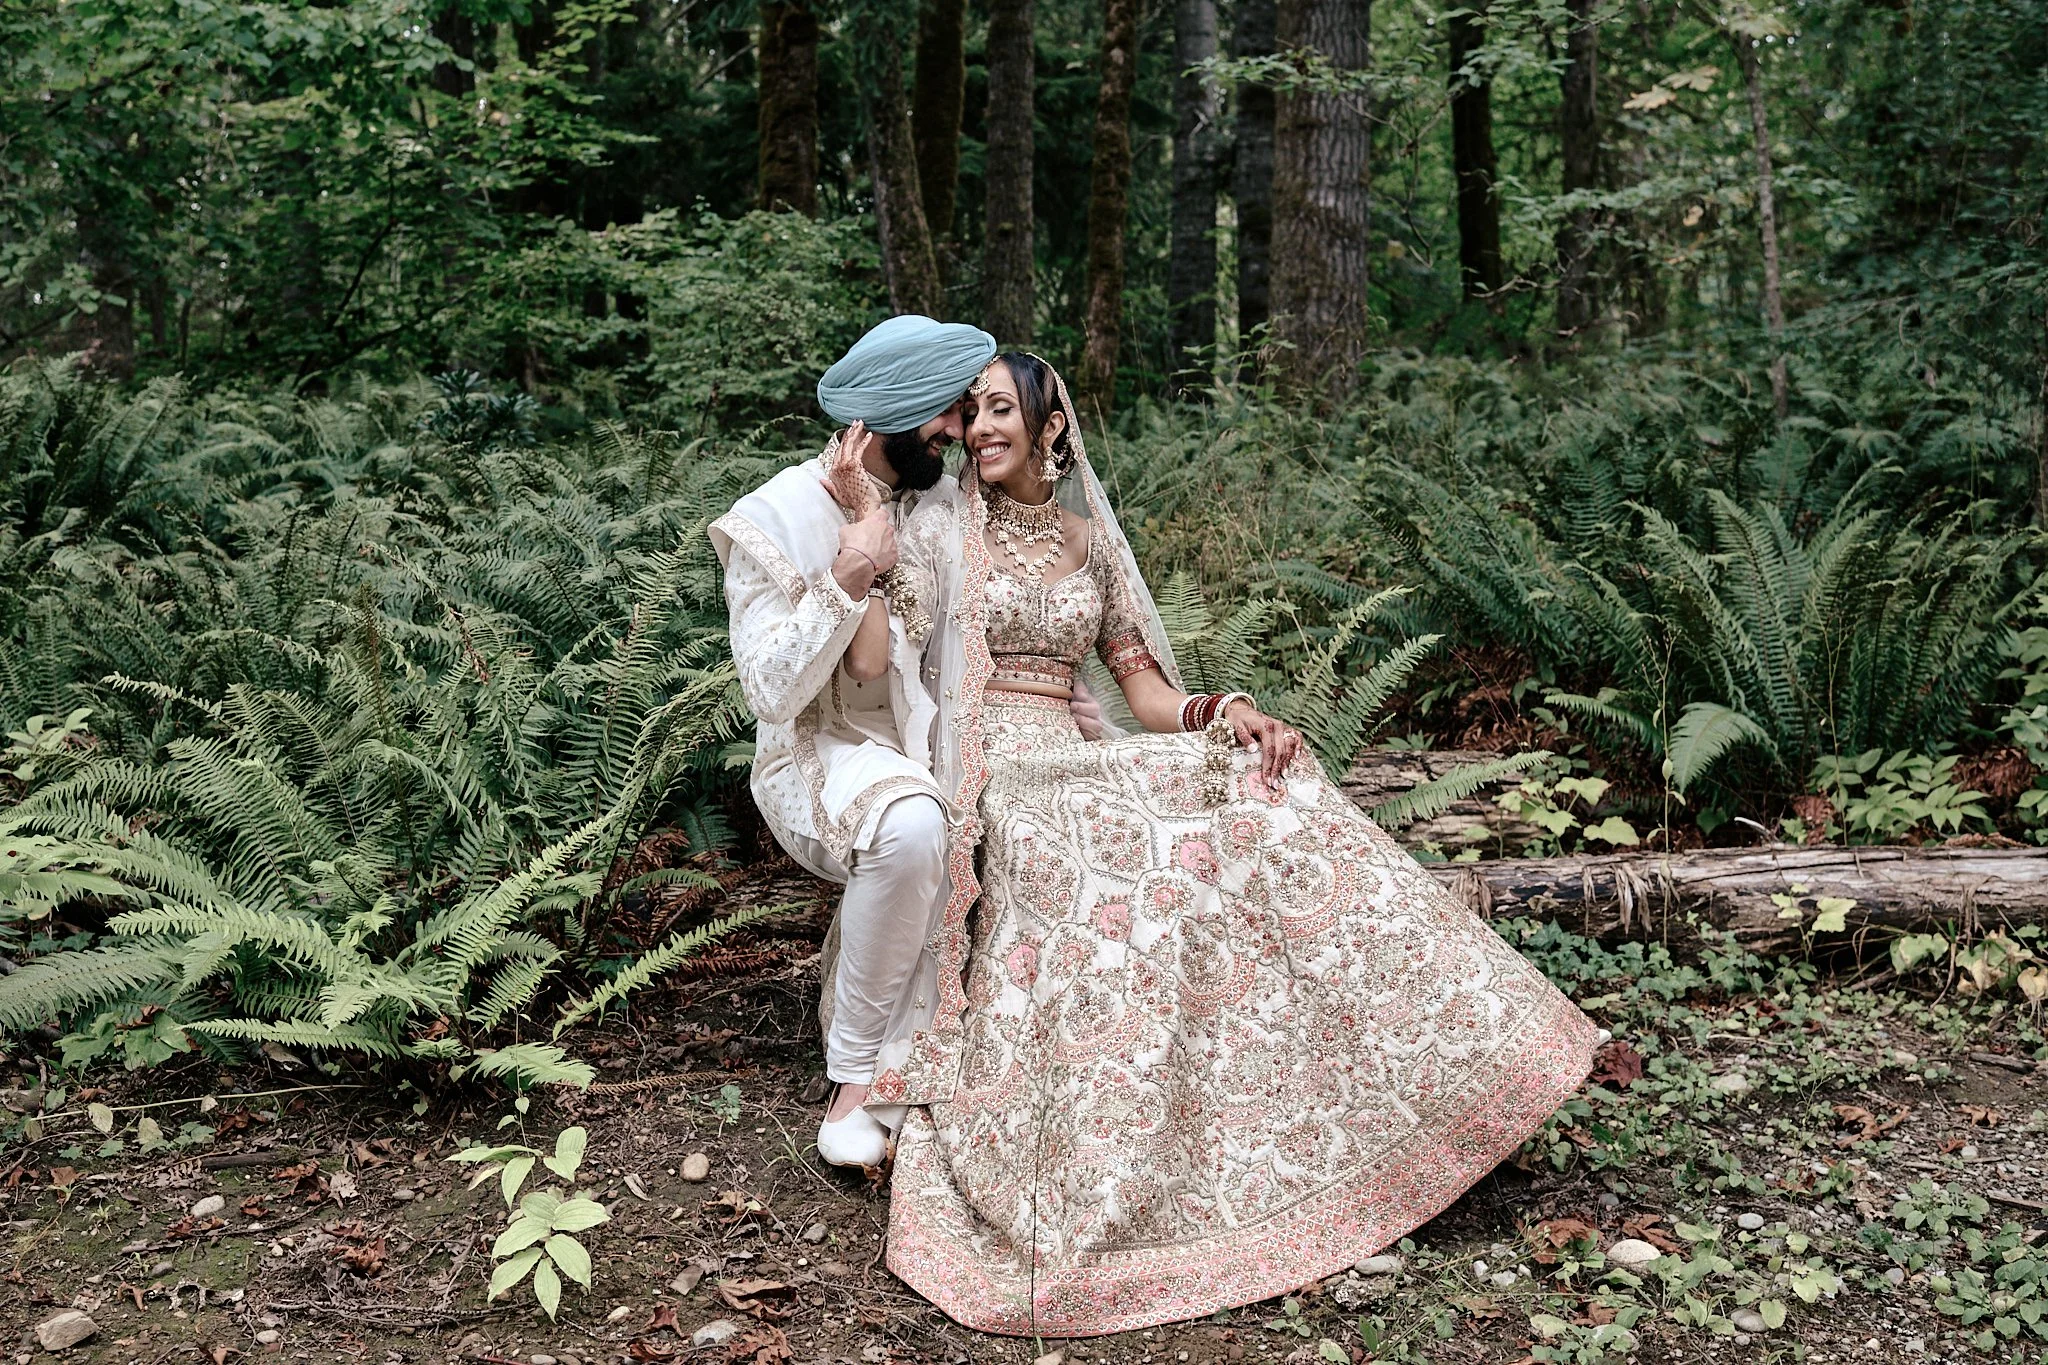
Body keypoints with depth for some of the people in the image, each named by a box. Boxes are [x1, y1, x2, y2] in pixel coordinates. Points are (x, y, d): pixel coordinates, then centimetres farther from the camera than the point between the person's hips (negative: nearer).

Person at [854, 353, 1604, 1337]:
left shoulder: (1089, 540, 16)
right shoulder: (940, 530, 6)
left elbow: (1145, 690, 12)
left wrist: (1220, 713, -8)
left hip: (1069, 767, 4)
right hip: (973, 773, -4)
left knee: (1248, 789, -19)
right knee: (1119, 872, -33)